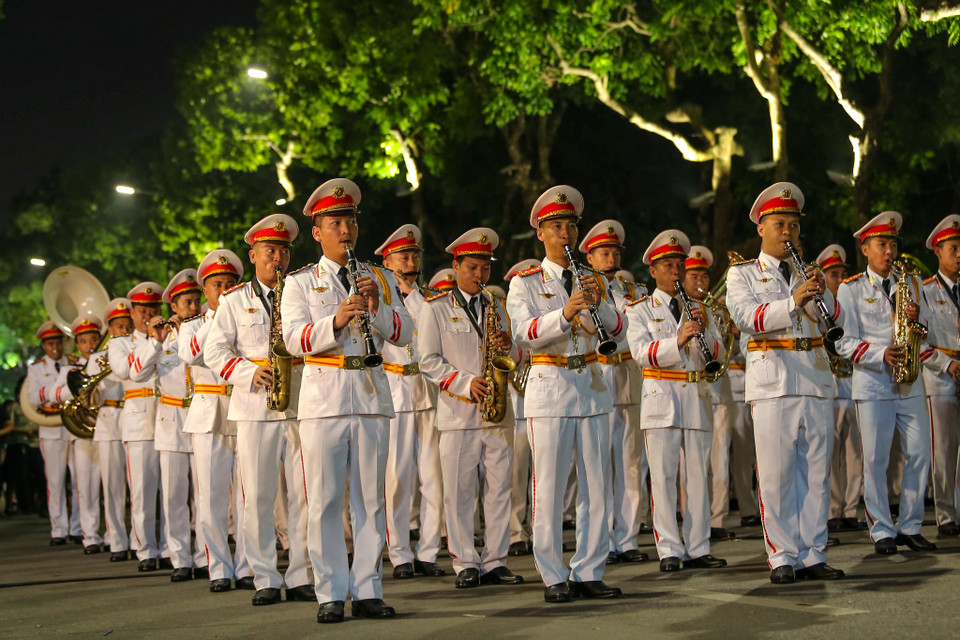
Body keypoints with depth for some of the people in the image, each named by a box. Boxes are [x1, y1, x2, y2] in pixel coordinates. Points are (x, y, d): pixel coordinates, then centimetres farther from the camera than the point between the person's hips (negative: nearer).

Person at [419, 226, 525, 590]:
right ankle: (466, 565, 3)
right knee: (459, 491, -3)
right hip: (458, 413, -4)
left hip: (498, 412, 4)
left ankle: (495, 562, 9)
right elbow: (429, 361, -2)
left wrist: (508, 348, -6)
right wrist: (465, 382, -15)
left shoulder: (496, 306, 17)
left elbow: (514, 358, 18)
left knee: (499, 488, 3)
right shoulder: (436, 308, 3)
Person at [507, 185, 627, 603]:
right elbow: (524, 334, -13)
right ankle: (553, 577, 2)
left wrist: (600, 302, -11)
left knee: (595, 486, 4)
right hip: (549, 388, -4)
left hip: (591, 387, 4)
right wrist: (565, 313, -28)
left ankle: (588, 573, 10)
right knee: (549, 488, -4)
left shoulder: (592, 281, 15)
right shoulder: (525, 283, 2)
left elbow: (619, 334, 7)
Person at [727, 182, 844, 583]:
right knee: (776, 474, -6)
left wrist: (824, 295, -12)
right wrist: (794, 302, -25)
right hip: (772, 383, -4)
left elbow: (834, 321, 9)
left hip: (816, 381, 4)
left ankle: (813, 555, 10)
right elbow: (746, 317, -12)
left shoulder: (810, 274, 19)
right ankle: (782, 558, 0)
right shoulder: (742, 274, 7)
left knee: (816, 472, 4)